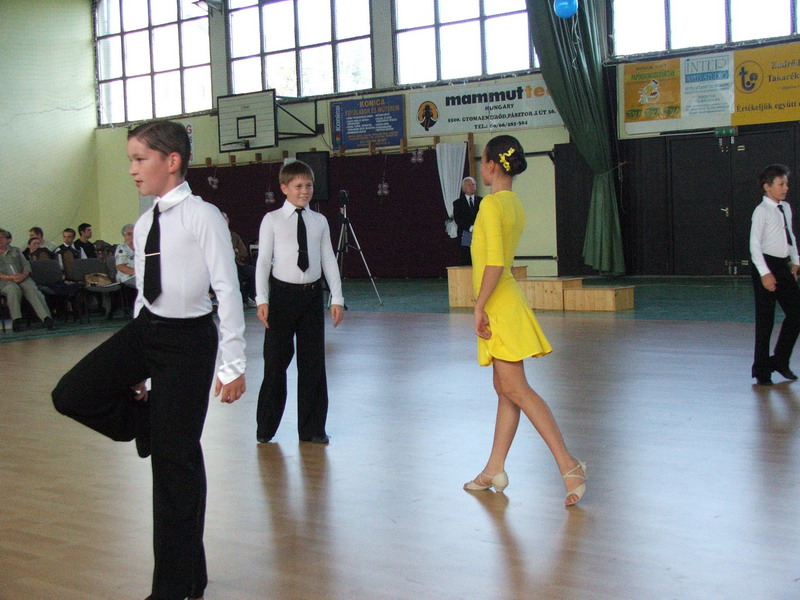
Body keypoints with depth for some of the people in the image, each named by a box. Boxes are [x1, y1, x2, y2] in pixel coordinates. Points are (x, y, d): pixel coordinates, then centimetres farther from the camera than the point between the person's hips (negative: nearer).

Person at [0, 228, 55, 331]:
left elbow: (26, 264, 14)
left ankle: (47, 318, -46)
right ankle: (16, 320, -38)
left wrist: (24, 275, -9)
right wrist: (10, 277, -15)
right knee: (14, 289, -38)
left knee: (32, 289, -30)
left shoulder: (15, 251, 24)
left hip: (22, 278, 2)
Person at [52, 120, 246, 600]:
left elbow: (227, 289, -14)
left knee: (177, 456, 0)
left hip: (188, 338, -7)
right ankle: (153, 423, 13)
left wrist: (234, 364, -15)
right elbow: (146, 291, 15)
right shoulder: (144, 225, 9)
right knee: (72, 396, -11)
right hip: (144, 328, 7)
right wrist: (134, 366, 17)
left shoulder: (203, 217, -12)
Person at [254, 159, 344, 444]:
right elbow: (263, 261, -4)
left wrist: (337, 298, 2)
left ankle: (312, 428, 18)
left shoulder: (319, 221, 7)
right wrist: (262, 299, -12)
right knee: (275, 361, 4)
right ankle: (266, 427, 19)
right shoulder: (272, 220, -1)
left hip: (312, 294, 3)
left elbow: (329, 260, 7)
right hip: (282, 294, -3)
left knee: (314, 362, 7)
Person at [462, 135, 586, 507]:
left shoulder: (491, 203, -16)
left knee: (516, 391, -9)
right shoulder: (515, 204, 13)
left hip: (499, 304, -10)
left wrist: (479, 306, -19)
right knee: (505, 389, 12)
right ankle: (494, 470, 20)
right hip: (505, 302, 10)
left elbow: (495, 262, -24)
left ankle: (568, 465, -12)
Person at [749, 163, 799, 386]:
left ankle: (780, 360, 24)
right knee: (765, 319, 0)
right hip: (766, 265, -7)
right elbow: (754, 245, -16)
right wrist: (765, 273, -21)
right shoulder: (762, 211, -12)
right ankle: (761, 370, 12)